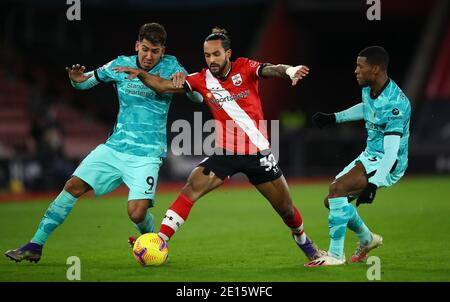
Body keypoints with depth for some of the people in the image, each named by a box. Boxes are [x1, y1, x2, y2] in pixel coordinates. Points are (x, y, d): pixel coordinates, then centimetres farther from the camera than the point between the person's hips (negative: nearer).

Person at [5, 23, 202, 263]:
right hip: (115, 147, 4)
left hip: (147, 155, -3)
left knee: (137, 214, -17)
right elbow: (84, 83, 11)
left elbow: (198, 97, -9)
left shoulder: (170, 66, -5)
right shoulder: (121, 65, 2)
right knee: (73, 186, -7)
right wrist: (76, 79, -14)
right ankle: (36, 245, -1)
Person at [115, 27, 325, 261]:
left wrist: (289, 70, -49)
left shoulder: (244, 68, -8)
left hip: (258, 153, -1)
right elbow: (164, 86, -7)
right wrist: (141, 74, -24)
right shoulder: (202, 79, -3)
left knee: (286, 209, 8)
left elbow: (271, 70, -27)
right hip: (225, 153, 1)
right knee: (191, 188, -20)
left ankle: (302, 239, 39)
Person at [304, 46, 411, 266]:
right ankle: (367, 239, 36)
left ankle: (335, 255, -19)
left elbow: (392, 152, -33)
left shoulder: (395, 103, -27)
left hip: (387, 165, -9)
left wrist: (373, 184, -42)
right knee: (331, 201, 11)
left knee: (337, 189, -26)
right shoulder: (368, 90, 0)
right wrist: (334, 118, 28)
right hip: (369, 157, 10)